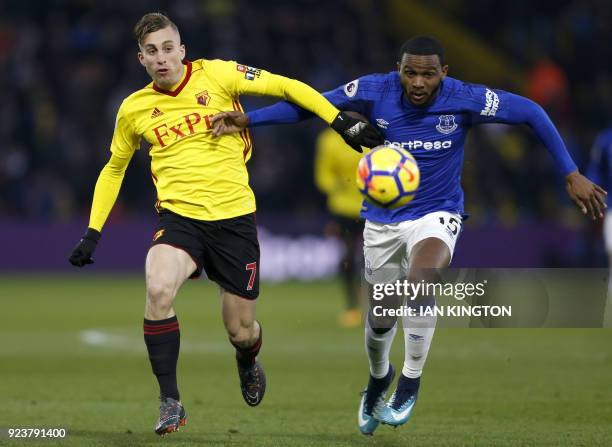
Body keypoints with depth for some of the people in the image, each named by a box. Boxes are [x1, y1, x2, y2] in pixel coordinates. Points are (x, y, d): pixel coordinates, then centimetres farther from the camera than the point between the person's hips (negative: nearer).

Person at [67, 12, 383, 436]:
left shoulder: (215, 75, -4)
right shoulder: (133, 109, 4)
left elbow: (286, 87, -1)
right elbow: (114, 169, 20)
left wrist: (343, 124, -7)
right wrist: (93, 231, 15)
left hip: (234, 216, -1)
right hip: (179, 215, 1)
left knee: (241, 331, 6)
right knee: (158, 290, -31)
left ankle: (247, 362, 46)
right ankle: (170, 402, -19)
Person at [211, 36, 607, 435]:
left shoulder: (463, 100, -18)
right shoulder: (374, 92, -16)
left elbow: (531, 113, -9)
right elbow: (309, 104, -7)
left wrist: (572, 175, -12)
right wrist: (248, 120, -16)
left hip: (437, 214, -2)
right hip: (383, 219, 2)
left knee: (421, 281, -33)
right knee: (381, 317, 8)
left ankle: (411, 380, -12)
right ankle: (379, 377, 44)